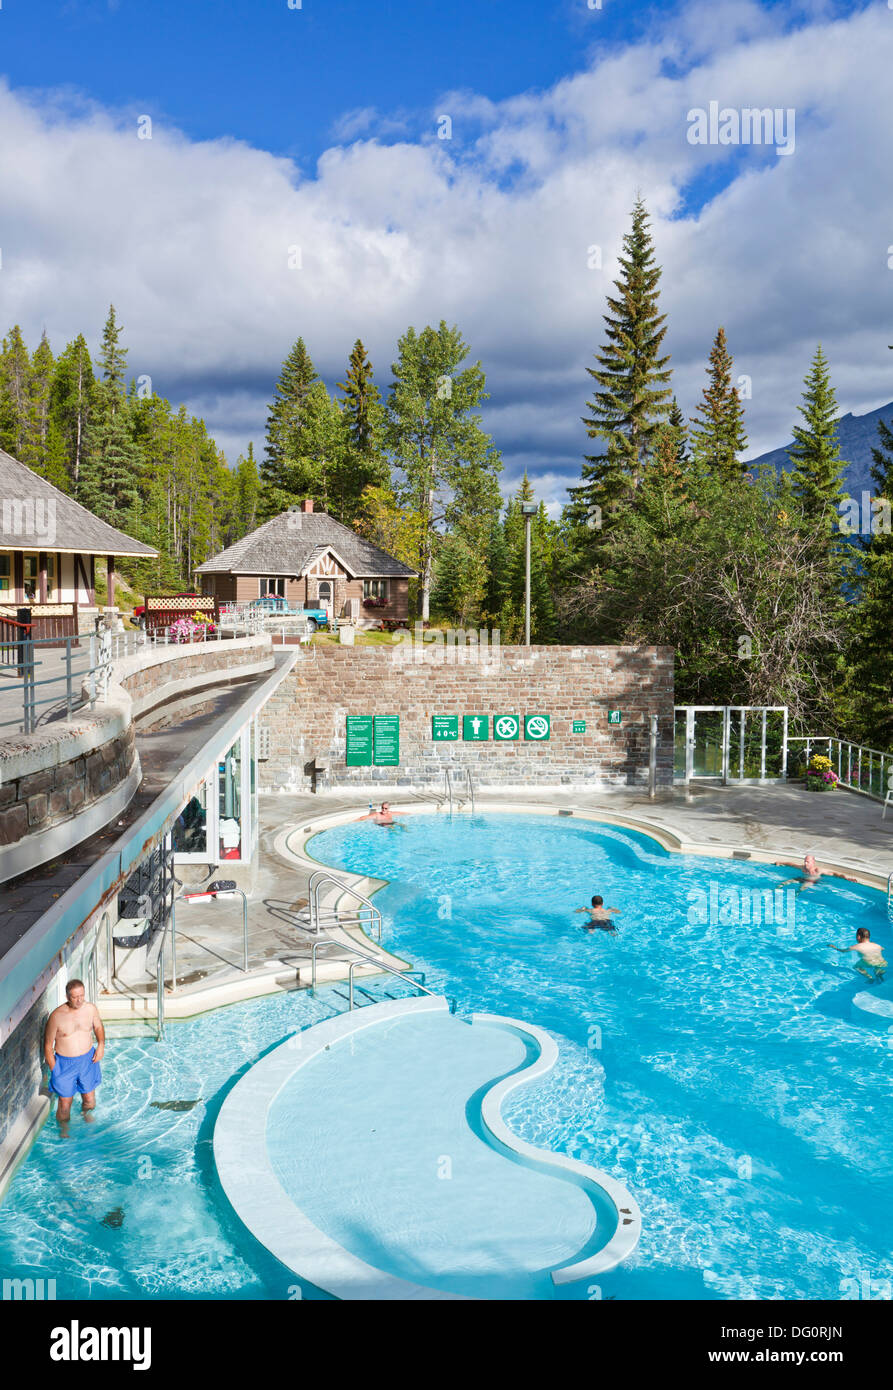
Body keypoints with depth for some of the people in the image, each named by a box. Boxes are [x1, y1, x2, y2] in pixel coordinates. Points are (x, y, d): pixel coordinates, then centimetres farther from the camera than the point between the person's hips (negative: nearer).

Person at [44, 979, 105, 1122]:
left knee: (90, 1100, 16)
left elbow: (98, 1027, 11)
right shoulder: (56, 1016, -20)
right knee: (65, 1104, 7)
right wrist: (53, 1069, -7)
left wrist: (101, 1045, -5)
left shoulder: (91, 1009, -10)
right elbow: (48, 1045, -9)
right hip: (65, 1063, -3)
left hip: (88, 1060, 3)